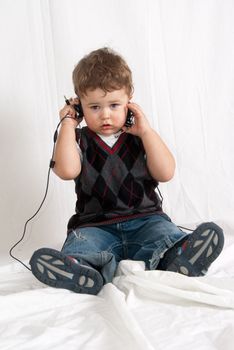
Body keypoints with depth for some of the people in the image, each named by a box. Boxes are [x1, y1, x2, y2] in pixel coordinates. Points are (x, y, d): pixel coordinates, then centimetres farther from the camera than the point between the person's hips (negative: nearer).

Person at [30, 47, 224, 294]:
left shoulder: (140, 138, 11)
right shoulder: (80, 141, 9)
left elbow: (166, 173, -3)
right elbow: (66, 171, -14)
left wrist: (146, 131, -4)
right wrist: (68, 124, -3)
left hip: (144, 220, 1)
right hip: (95, 225, 0)